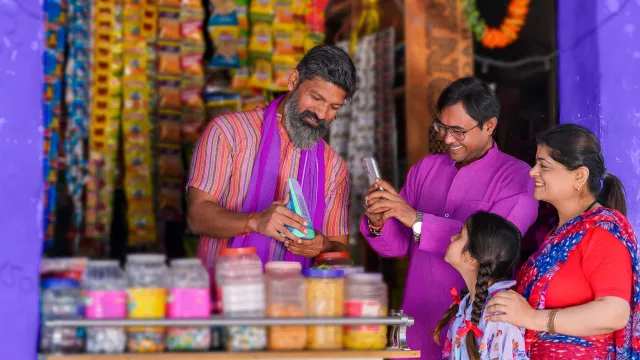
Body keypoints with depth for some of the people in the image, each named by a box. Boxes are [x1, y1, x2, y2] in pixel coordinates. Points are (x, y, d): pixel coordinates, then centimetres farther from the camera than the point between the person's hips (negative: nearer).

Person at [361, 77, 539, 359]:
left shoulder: (517, 177, -8)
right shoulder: (425, 168, 8)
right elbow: (399, 245, 7)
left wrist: (416, 219, -27)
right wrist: (377, 223, -15)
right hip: (417, 322, 5)